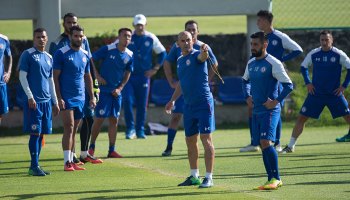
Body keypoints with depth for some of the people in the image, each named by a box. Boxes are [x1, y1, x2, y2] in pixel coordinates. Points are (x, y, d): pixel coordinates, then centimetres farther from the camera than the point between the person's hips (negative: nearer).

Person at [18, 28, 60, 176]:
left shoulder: (49, 57, 16)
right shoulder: (28, 54, -3)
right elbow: (22, 76, -6)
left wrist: (55, 102, 18)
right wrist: (30, 97, -13)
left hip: (46, 101, 6)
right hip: (34, 101, -6)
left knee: (41, 134, 6)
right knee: (35, 133, -8)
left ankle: (35, 165, 11)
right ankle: (34, 166, -5)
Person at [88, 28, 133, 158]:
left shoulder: (129, 55, 4)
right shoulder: (107, 50, -10)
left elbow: (127, 74, 11)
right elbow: (91, 60, -7)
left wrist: (120, 88, -1)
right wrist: (98, 76, -12)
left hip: (117, 92, 5)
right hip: (104, 90, -5)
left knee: (114, 120, 6)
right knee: (99, 118, -4)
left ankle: (112, 150, 12)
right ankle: (91, 147, 8)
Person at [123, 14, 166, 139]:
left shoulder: (151, 38, 2)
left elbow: (162, 53, 13)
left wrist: (155, 69, 6)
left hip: (143, 76, 1)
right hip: (128, 75, -1)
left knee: (142, 105, 4)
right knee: (127, 101, -13)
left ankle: (140, 130, 15)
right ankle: (130, 128, -3)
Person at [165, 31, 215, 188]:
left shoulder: (197, 55, -9)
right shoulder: (180, 60, 13)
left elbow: (203, 57, -35)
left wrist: (204, 51, -57)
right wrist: (173, 100, 21)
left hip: (204, 103, -8)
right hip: (188, 105, 8)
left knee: (206, 139, -9)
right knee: (190, 141, 13)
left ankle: (209, 178, -9)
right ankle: (194, 176, 25)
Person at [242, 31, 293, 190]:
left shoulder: (273, 63, -11)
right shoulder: (251, 63, 12)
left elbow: (288, 85, -13)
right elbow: (245, 80, 31)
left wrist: (276, 101, -17)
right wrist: (247, 96, 16)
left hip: (270, 110, -8)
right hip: (256, 110, 8)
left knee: (266, 142, -18)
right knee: (262, 145, 7)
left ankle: (276, 178, -12)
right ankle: (271, 180, 12)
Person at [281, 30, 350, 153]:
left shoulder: (338, 54, -6)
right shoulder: (313, 54, 1)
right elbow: (303, 67, 16)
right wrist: (308, 83, 5)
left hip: (335, 93, -2)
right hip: (316, 94, 2)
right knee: (301, 118, -2)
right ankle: (291, 146, 9)